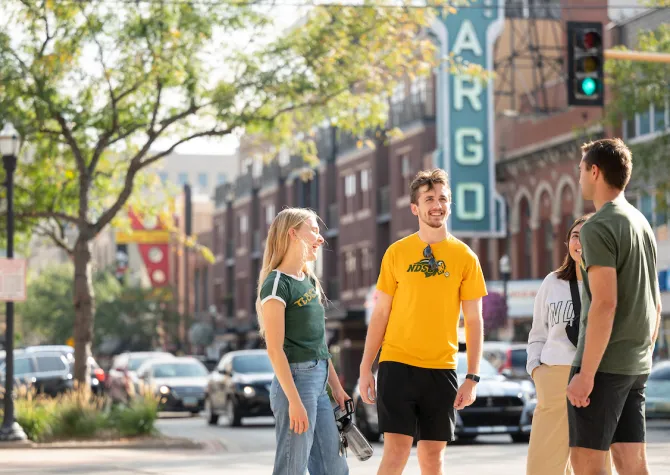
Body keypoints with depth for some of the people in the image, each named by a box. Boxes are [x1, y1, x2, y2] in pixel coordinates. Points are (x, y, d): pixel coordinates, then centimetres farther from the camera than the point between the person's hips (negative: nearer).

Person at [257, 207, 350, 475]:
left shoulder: (310, 281, 15)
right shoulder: (277, 283, -11)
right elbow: (275, 349, -16)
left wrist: (336, 385, 18)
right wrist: (294, 401, -20)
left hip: (319, 385, 9)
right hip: (295, 381, -9)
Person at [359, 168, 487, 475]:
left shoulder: (464, 257, 4)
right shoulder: (396, 253, 3)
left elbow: (473, 321, 5)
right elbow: (380, 314, 6)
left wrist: (472, 377, -2)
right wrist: (366, 368, 1)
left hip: (442, 369, 1)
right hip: (397, 365, -1)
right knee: (396, 449, -9)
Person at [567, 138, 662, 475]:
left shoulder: (598, 228, -12)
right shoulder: (642, 223, 14)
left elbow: (605, 304, -19)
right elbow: (655, 304, 18)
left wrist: (586, 373, -18)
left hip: (603, 364, -8)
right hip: (636, 366, 8)